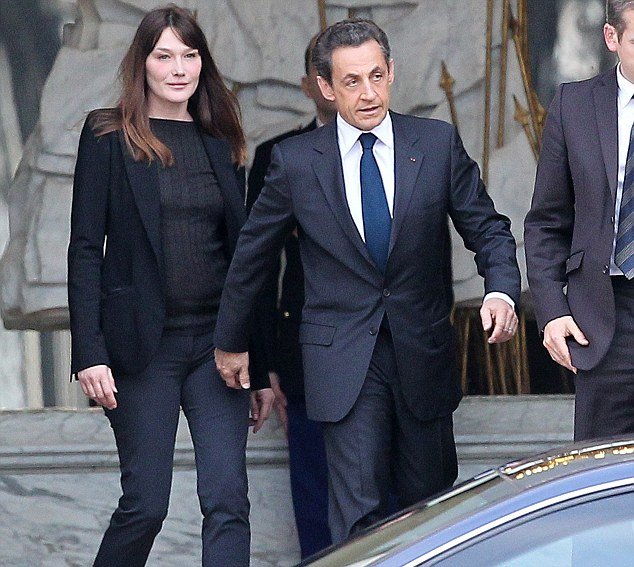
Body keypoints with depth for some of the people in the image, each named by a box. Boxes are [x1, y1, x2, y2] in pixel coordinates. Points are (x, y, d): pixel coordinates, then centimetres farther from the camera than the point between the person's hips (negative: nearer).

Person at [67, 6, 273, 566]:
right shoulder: (109, 136, 0)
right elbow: (85, 247, -4)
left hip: (217, 343, 4)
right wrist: (90, 352, -13)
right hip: (145, 345, -3)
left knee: (228, 500, -5)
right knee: (145, 504, -1)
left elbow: (241, 256, 14)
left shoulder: (220, 144, 12)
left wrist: (261, 369, 12)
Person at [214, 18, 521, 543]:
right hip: (344, 358, -2)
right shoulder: (296, 160, -2)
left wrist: (501, 290, -15)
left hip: (424, 353, 2)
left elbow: (487, 229, 6)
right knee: (359, 515, -11)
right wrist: (231, 341, 18)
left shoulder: (438, 144, 0)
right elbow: (252, 253, 10)